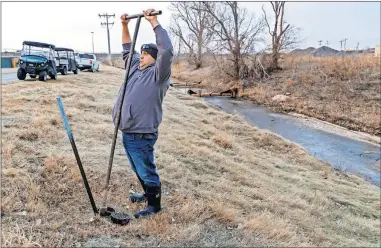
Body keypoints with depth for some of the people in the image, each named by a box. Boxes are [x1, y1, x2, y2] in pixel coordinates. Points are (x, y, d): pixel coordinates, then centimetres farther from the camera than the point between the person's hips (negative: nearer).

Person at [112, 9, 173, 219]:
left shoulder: (158, 73, -10)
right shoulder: (135, 67, 13)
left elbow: (167, 51, -25)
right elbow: (127, 49, 25)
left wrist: (154, 23, -22)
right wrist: (124, 26, 13)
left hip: (142, 135, -9)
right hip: (127, 133, 9)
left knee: (147, 171, 3)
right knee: (138, 170, 23)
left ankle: (154, 205, 17)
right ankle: (148, 194, 41)